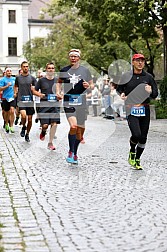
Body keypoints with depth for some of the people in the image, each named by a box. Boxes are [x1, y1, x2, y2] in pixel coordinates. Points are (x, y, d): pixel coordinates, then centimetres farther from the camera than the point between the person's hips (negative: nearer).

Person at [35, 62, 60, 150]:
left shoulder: (57, 80, 7)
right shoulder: (41, 80, 1)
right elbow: (34, 91, 7)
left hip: (55, 105, 2)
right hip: (44, 105, -2)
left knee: (54, 124, -6)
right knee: (45, 125, -8)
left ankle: (50, 143, 6)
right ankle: (43, 131, 30)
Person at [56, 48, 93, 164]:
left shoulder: (85, 70, 5)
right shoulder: (64, 70, 6)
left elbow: (92, 85, 12)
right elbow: (59, 82, 22)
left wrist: (88, 86, -10)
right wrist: (58, 92, 4)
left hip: (81, 102, 2)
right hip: (68, 101, -2)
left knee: (80, 130, 7)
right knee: (73, 126, -21)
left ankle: (75, 154, 26)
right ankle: (71, 152, -2)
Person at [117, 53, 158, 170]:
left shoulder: (149, 77, 8)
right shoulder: (127, 76, 4)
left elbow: (155, 94, 9)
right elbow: (119, 89, 17)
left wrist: (150, 91, -14)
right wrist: (122, 94, -5)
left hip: (145, 110, 3)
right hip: (131, 110, -2)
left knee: (143, 137, 4)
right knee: (136, 134, -19)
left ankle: (137, 160, 22)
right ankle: (132, 151, 13)